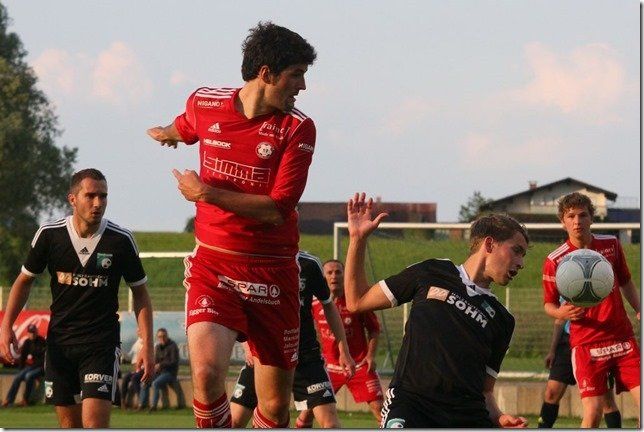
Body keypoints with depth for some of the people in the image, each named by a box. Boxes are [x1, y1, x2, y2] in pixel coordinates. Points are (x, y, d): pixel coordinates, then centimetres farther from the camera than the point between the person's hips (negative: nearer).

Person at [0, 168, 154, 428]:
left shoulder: (120, 240, -7)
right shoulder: (49, 234, -3)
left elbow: (139, 292, 5)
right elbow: (25, 280, 11)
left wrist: (147, 345, -1)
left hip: (102, 342, -3)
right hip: (59, 343, 3)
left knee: (95, 424, -17)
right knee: (70, 426, 6)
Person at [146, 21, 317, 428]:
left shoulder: (298, 128, -8)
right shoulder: (204, 105, -2)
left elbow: (276, 210, -14)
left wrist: (205, 192, -13)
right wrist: (166, 133, 48)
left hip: (272, 272, 0)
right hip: (213, 262, 0)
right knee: (207, 373, -23)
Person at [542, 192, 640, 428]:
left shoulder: (611, 244, 6)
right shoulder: (555, 261, -4)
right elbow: (548, 304, 3)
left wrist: (638, 309, 6)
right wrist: (560, 312, -19)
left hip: (623, 338, 4)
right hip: (586, 344, -3)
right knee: (592, 413, -11)